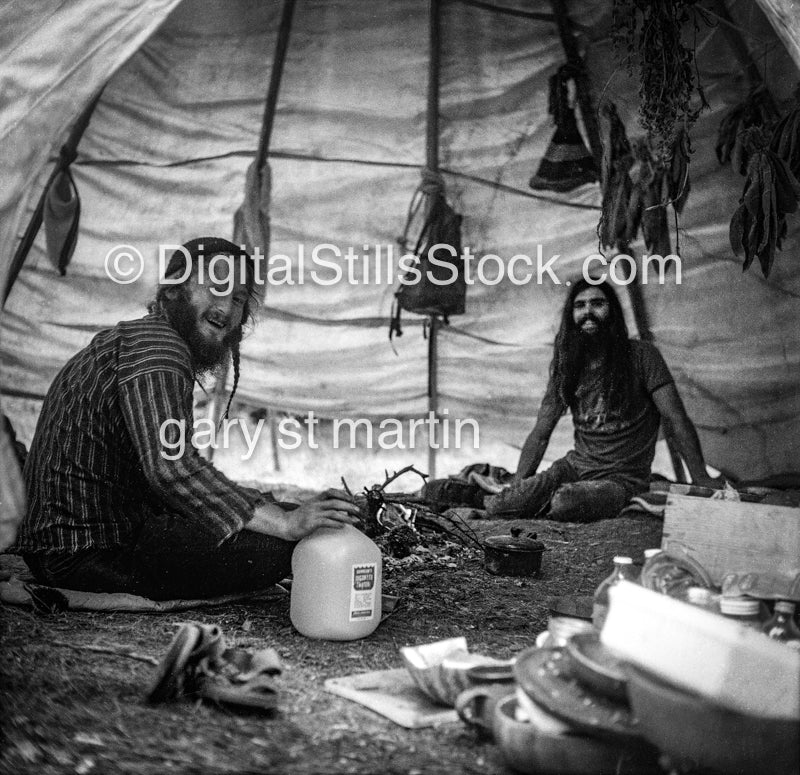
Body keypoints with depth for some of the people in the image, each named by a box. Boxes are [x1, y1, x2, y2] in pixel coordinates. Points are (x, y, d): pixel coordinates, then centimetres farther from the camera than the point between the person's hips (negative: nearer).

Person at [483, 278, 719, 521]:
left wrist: (701, 479, -16)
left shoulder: (641, 355, -5)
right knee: (497, 506, -22)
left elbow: (676, 420, -9)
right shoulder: (565, 367, 9)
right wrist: (516, 485, 2)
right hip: (573, 466, 3)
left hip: (622, 478, -3)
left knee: (565, 503, -36)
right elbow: (540, 435, 11)